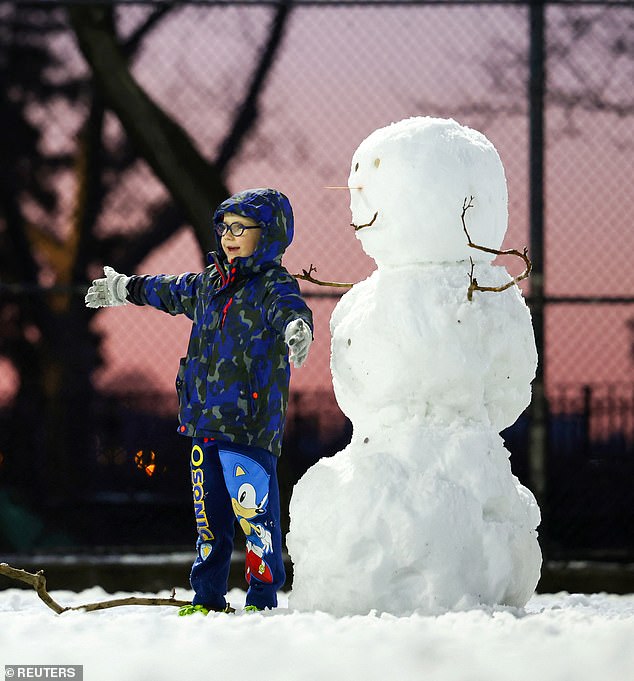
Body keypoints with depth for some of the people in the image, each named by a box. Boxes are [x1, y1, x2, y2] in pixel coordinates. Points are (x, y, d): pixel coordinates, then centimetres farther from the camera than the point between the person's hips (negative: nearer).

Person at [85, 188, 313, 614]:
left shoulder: (272, 283, -6)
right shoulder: (207, 284, 18)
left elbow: (289, 307, -28)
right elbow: (172, 292, 38)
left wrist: (297, 327, -53)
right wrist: (125, 289, 54)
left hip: (250, 420, -8)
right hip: (204, 419, 8)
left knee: (254, 510, -11)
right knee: (209, 514, 11)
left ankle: (264, 596, -4)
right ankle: (209, 597, 19)